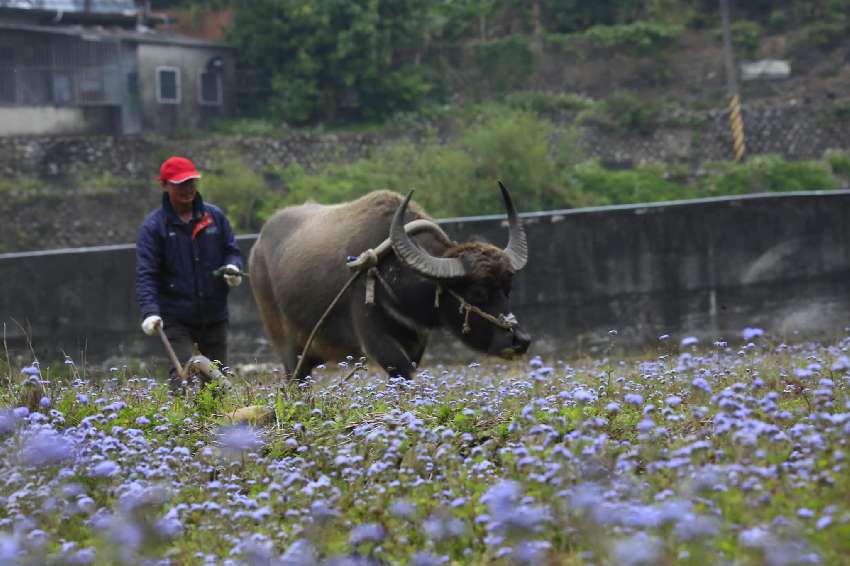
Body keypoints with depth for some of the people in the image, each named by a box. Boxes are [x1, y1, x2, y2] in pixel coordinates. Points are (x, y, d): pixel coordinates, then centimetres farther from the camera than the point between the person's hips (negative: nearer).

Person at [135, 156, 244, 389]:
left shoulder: (215, 216, 5)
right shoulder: (154, 226, -5)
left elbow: (231, 250, 14)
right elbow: (146, 274, -10)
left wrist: (232, 267, -11)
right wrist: (150, 312, -24)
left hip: (214, 316, 4)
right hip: (176, 318, -4)